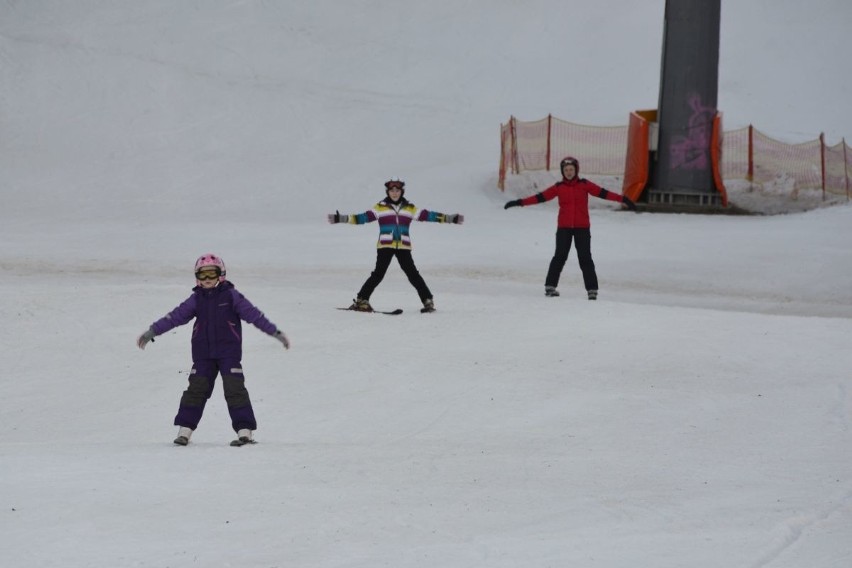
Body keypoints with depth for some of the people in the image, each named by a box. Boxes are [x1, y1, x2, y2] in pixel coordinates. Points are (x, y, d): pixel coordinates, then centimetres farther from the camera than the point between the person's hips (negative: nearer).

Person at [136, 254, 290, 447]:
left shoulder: (231, 296, -2)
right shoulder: (196, 299, 7)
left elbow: (253, 315, -5)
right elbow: (175, 317, 7)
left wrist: (275, 332, -9)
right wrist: (152, 331, 3)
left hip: (229, 352, -3)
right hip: (203, 354, 3)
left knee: (235, 389, -8)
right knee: (196, 389, 3)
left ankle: (245, 431, -7)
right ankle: (184, 430, 8)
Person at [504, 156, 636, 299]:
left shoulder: (584, 185, 1)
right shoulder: (558, 187, 3)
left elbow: (602, 193, -5)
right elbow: (540, 197, 2)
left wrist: (624, 200, -13)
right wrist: (519, 202, -4)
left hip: (582, 228, 0)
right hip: (564, 228, 0)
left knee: (585, 258, -2)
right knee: (560, 256, -1)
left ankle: (592, 289, 3)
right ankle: (550, 286, 8)